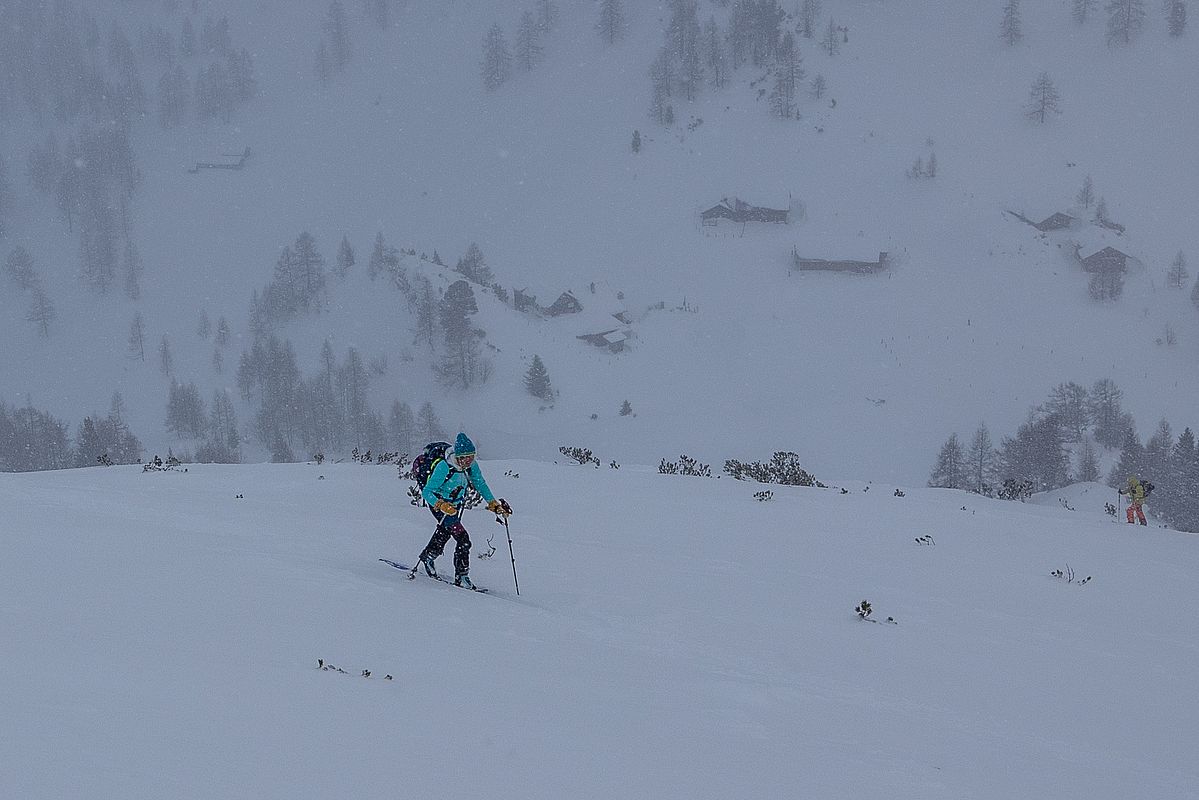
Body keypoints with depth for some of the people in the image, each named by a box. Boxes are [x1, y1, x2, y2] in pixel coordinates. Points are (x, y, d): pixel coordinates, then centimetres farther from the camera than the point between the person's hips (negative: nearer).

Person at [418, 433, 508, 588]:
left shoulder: (472, 466, -16)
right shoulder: (444, 467, -33)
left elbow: (480, 484, 3)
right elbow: (426, 492, -30)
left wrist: (493, 503, -7)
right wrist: (442, 506, -45)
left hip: (456, 504, 7)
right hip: (439, 503, -7)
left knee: (445, 532, 28)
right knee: (462, 538, -17)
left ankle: (428, 557, 52)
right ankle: (462, 576, -9)